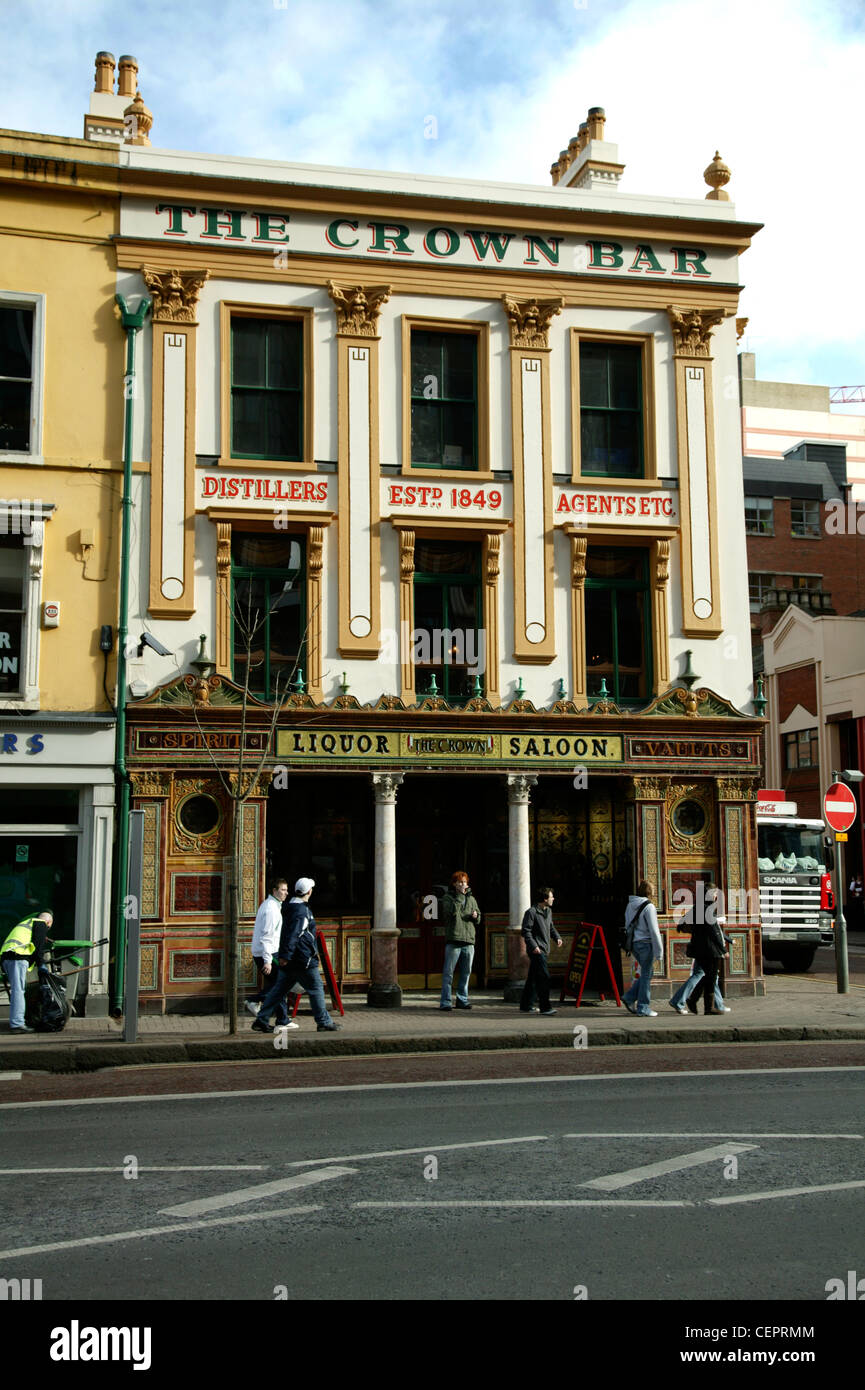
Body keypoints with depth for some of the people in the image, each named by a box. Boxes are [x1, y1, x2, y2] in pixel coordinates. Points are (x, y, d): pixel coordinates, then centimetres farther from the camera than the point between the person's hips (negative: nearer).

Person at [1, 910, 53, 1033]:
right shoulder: (41, 924, 9)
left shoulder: (26, 923, 36)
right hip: (18, 956, -9)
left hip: (5, 955, 9)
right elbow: (38, 945, -2)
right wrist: (41, 964, 1)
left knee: (16, 990, 11)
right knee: (18, 990, -13)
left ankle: (15, 1022, 9)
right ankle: (17, 1024, -19)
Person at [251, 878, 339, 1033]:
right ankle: (324, 1022, 8)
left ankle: (261, 1020, 7)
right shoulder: (301, 910, -16)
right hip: (303, 959, -9)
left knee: (278, 990, 9)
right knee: (315, 989, 2)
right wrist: (286, 955, -29)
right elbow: (293, 934, -25)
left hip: (288, 961, 9)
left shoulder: (290, 907, 15)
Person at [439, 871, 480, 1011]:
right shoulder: (448, 897, 3)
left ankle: (462, 1000, 19)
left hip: (469, 941, 5)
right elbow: (451, 911, -16)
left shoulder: (471, 899, 18)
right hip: (453, 940, -5)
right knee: (448, 973, -6)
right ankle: (445, 1002, -4)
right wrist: (461, 895, -14)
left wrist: (475, 916, -1)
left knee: (466, 972, 10)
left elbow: (478, 919, 23)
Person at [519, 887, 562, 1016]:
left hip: (544, 950, 9)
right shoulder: (531, 912, -12)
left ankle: (525, 1006, 20)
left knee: (533, 978, 13)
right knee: (544, 977, -14)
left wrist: (557, 937, 11)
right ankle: (544, 1007, -13)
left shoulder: (548, 911, 14)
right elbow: (526, 931, -14)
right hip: (536, 950, -9)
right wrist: (533, 945, -22)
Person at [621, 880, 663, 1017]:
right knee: (646, 975, 2)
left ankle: (629, 997, 12)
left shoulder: (630, 905, 10)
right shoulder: (648, 906, -14)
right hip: (645, 943, -8)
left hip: (633, 944, 8)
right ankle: (643, 1008, 6)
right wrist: (659, 951, -11)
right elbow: (654, 930, -15)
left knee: (646, 973, 19)